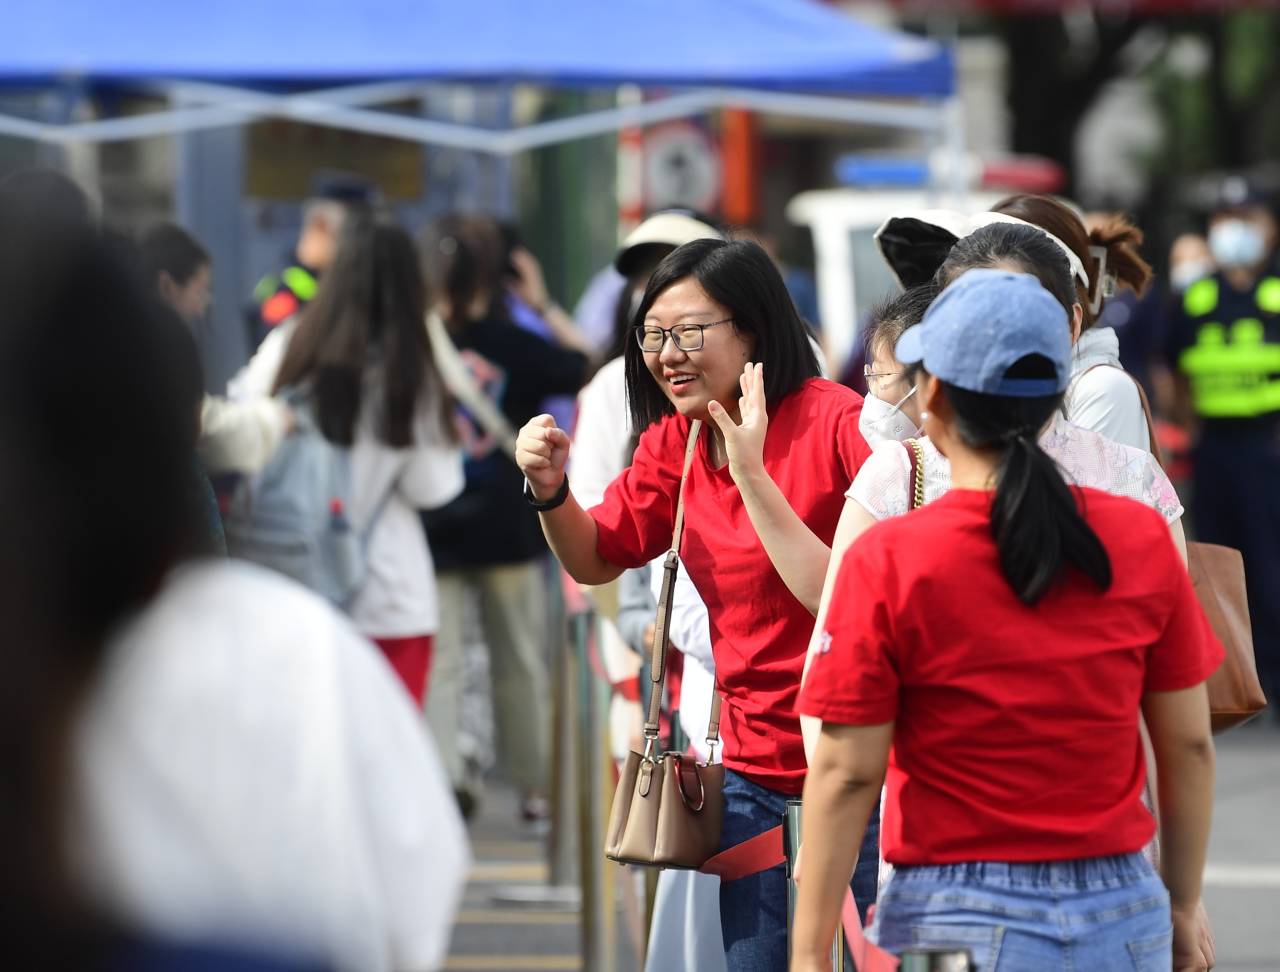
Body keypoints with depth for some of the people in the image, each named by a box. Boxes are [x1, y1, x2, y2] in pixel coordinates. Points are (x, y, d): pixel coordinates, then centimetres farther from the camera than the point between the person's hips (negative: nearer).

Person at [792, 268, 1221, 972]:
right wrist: (1184, 910, 18)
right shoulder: (1143, 540, 0)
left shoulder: (888, 561, -9)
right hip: (1124, 913, 3)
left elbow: (846, 774, -9)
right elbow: (1189, 746, 6)